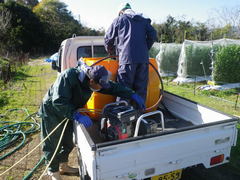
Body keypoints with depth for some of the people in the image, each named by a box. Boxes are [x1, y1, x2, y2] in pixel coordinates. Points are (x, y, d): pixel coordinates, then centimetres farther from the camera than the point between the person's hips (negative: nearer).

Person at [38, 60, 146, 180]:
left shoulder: (91, 78, -14)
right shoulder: (68, 77, -35)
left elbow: (113, 87, -8)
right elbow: (59, 102, -38)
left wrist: (133, 95, -13)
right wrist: (77, 116, -43)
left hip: (67, 113, 7)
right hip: (51, 113, -6)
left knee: (68, 143, 17)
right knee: (52, 144, 4)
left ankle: (63, 166, 41)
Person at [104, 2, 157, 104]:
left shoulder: (119, 20, 12)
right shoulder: (144, 20, 23)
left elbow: (108, 38, 11)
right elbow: (153, 34, 11)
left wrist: (111, 51, 26)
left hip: (127, 58, -4)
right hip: (143, 59, 4)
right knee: (141, 88, 9)